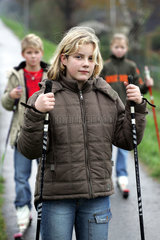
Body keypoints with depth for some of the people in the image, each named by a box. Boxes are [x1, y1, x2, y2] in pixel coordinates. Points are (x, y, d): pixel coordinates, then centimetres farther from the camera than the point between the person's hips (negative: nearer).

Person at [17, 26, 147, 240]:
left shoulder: (108, 96, 5)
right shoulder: (46, 97, -6)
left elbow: (127, 141, 9)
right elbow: (29, 151, -9)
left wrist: (137, 108, -3)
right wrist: (36, 114, -23)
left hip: (97, 196, 3)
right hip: (56, 198, -3)